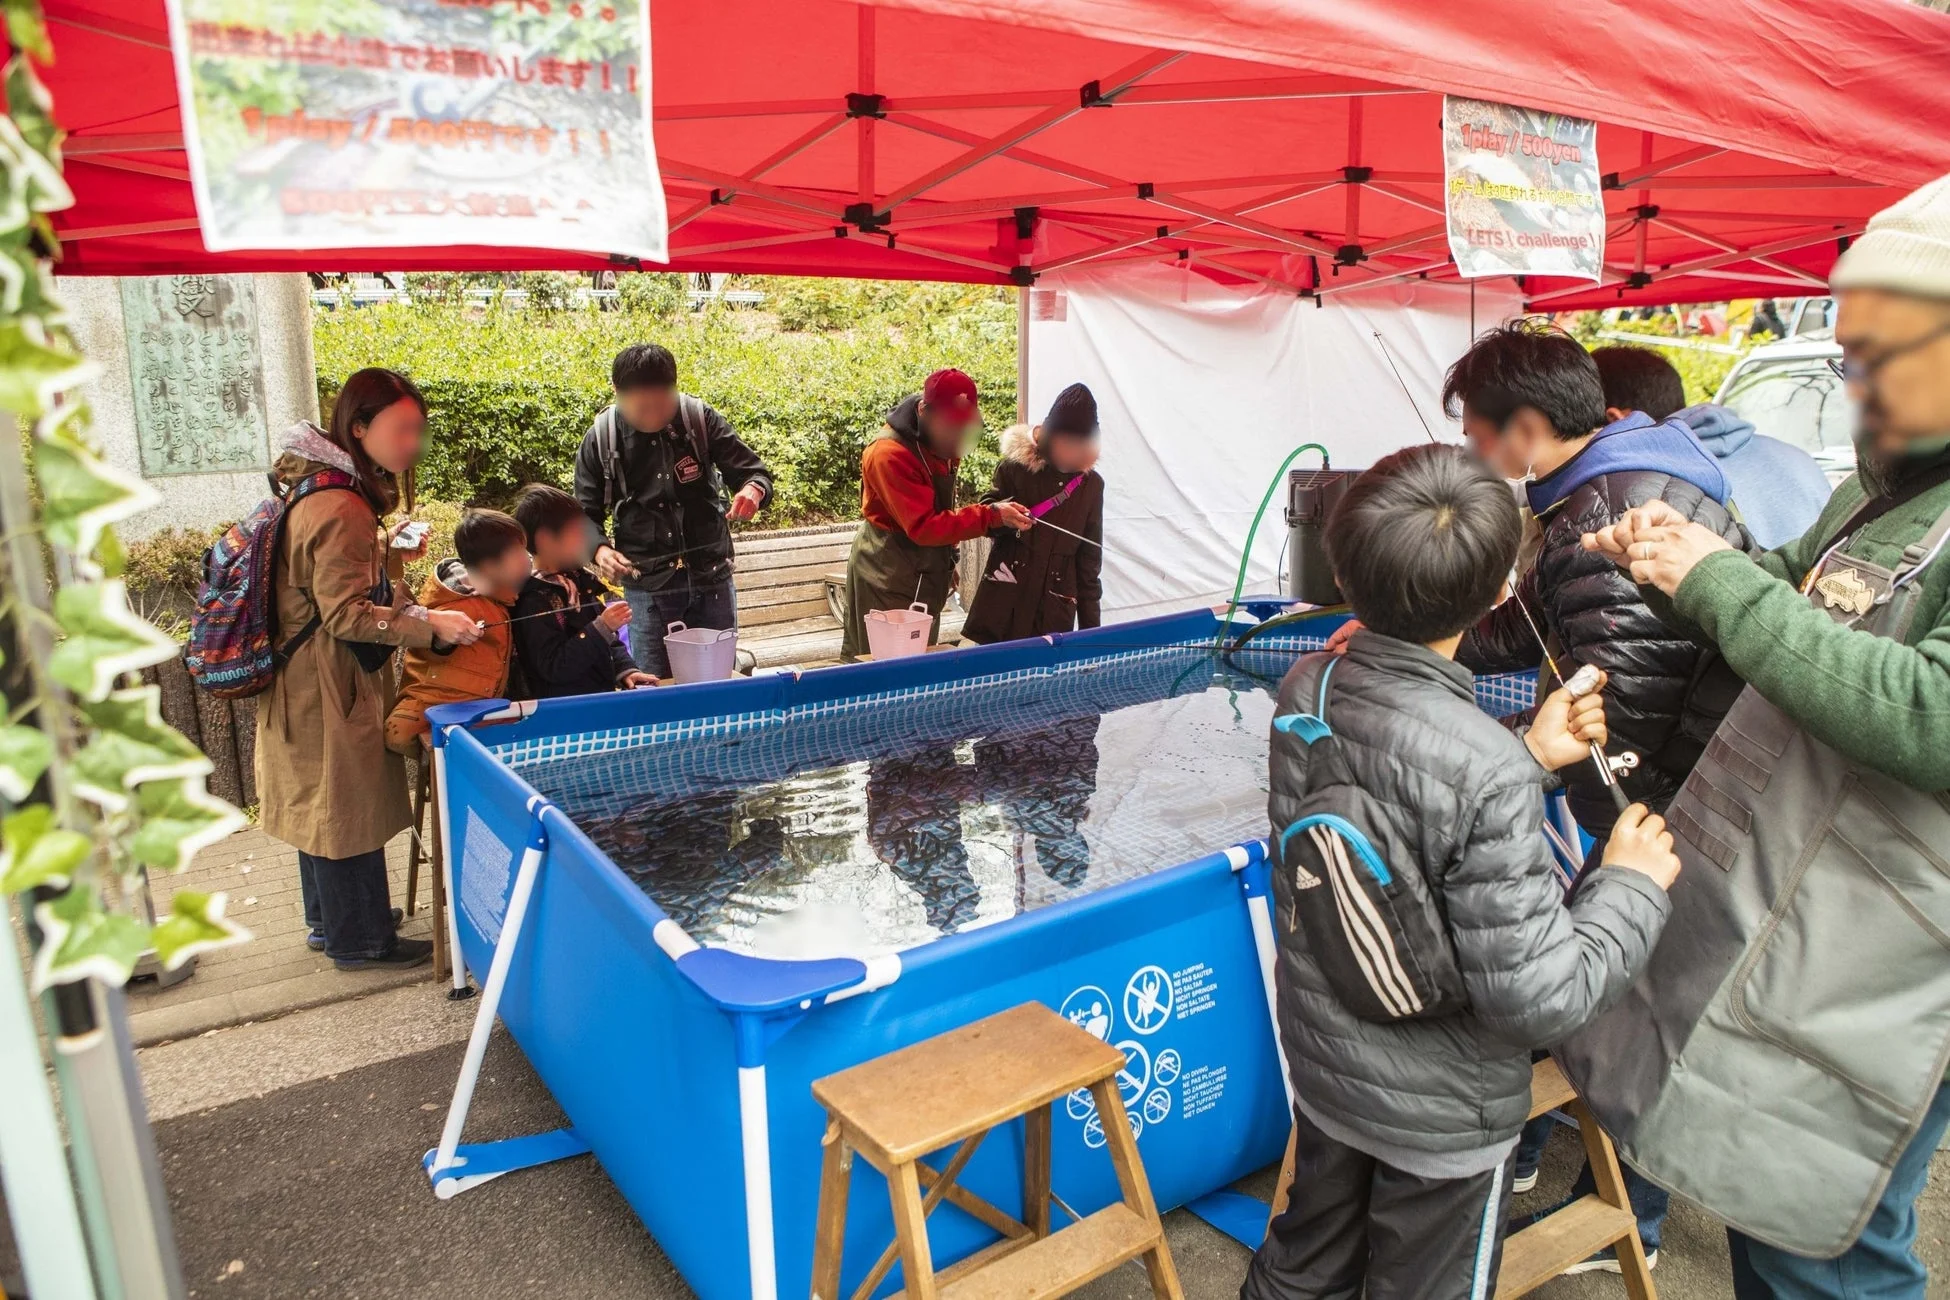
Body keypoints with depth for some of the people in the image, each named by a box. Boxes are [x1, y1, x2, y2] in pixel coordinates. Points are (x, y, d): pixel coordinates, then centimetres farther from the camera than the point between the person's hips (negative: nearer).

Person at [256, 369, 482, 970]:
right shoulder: (338, 508, -25)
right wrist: (429, 624, -27)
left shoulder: (326, 489, 8)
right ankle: (359, 938, 19)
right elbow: (345, 614, -25)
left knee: (322, 801, 21)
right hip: (330, 684, -11)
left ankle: (330, 918, 38)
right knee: (347, 803, 3)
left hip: (314, 678, 11)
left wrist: (386, 551, 7)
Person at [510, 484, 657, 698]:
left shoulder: (580, 580, 14)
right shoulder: (534, 602, -13)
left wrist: (626, 670, 3)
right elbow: (554, 668, -19)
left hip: (606, 691, 9)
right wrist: (602, 628, -24)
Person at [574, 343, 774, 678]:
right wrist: (600, 549, -18)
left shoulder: (700, 418, -5)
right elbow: (586, 515, 3)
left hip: (711, 579, 1)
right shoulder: (600, 438, -4)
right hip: (647, 589, 0)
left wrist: (754, 490, -25)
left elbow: (755, 473, -1)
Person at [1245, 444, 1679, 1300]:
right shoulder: (1489, 773, -33)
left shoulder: (1305, 690, -14)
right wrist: (1633, 885, -12)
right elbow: (1540, 997, -26)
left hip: (1321, 1069, 5)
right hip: (1440, 1117, -5)